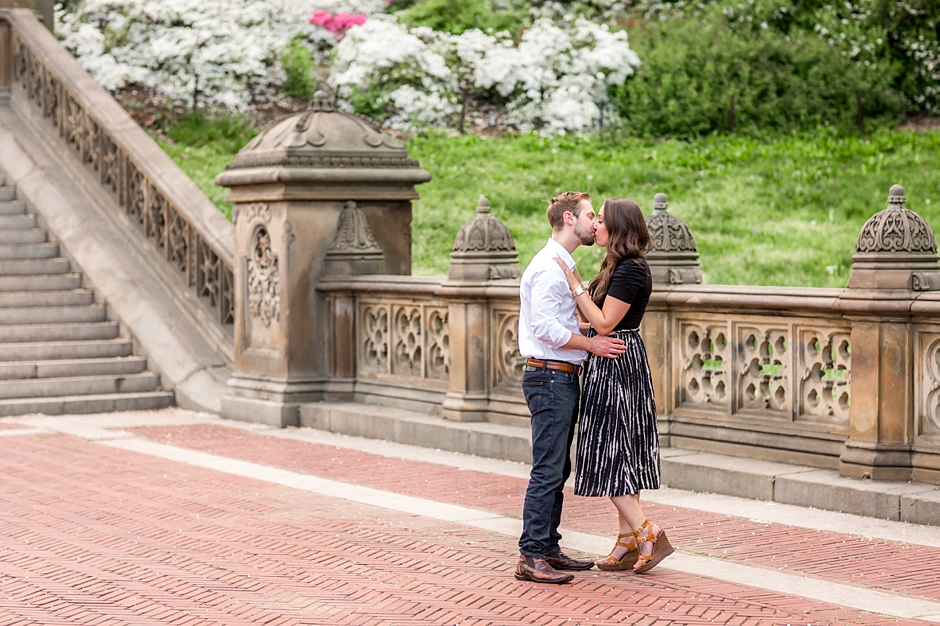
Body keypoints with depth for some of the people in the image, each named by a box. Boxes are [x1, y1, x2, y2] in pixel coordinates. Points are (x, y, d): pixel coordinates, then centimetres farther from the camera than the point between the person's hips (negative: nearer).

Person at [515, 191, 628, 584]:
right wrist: (591, 343, -17)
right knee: (548, 470, -10)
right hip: (550, 378, -11)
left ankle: (548, 549, 19)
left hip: (563, 378, 11)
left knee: (558, 470, 13)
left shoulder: (564, 265, 19)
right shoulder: (549, 265, -14)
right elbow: (544, 326, -22)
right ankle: (530, 558, -9)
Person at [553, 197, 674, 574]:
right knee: (621, 455, 11)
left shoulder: (629, 270, -17)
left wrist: (575, 285, -16)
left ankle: (648, 534, -7)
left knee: (609, 456, -7)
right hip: (617, 363, 11)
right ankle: (629, 543, 15)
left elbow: (604, 323, -19)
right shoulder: (620, 266, 13)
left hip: (616, 365, -11)